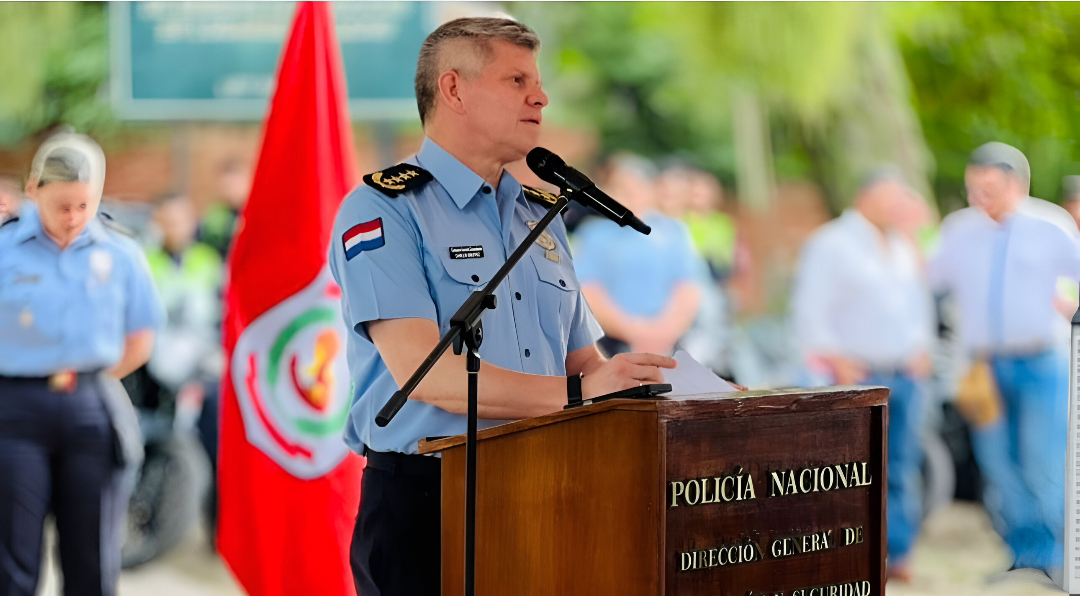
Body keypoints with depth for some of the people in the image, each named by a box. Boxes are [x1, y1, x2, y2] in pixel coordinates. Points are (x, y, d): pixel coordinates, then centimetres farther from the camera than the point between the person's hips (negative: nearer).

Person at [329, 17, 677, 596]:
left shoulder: (541, 217, 18)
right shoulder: (381, 211, -7)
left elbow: (582, 361, 19)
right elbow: (422, 371, -19)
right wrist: (575, 393, -26)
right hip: (423, 499, -6)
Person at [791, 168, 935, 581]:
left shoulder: (903, 249, 17)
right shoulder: (832, 244, -5)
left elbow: (919, 300, 27)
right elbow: (810, 311, -9)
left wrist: (921, 349, 12)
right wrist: (838, 363, -14)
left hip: (907, 374, 7)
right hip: (858, 376, -7)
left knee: (902, 469, 5)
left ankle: (898, 554, 11)